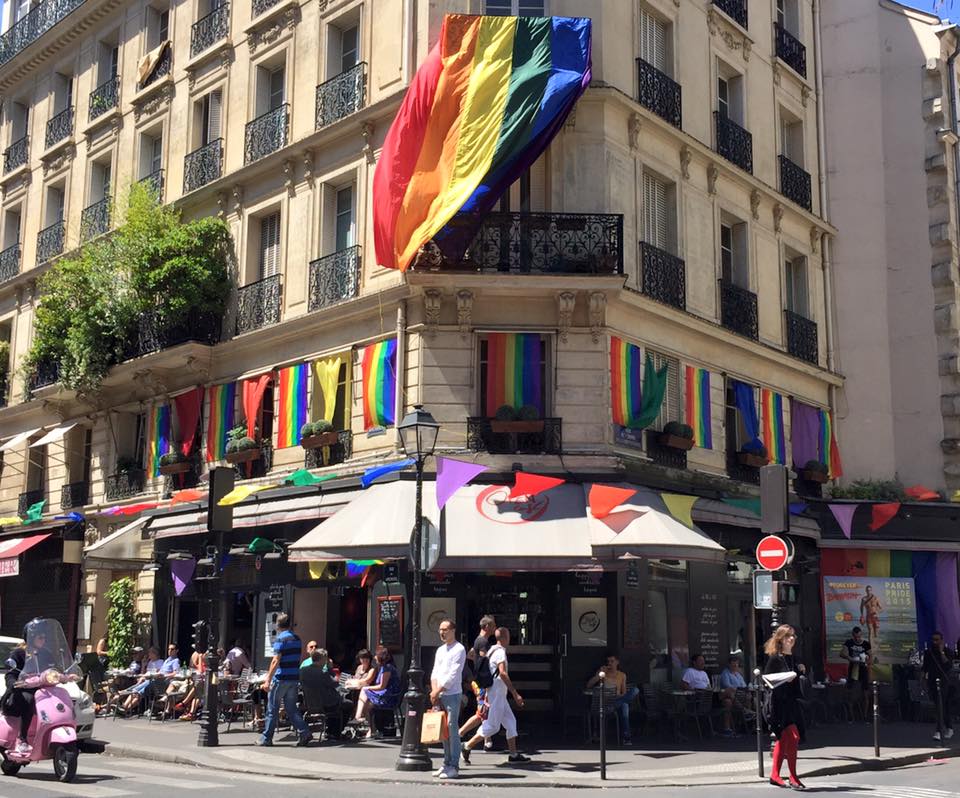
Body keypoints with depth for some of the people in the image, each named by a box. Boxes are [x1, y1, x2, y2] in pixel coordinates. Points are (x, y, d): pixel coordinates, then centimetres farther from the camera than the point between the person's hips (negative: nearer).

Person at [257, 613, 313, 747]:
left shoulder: (280, 639, -11)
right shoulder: (297, 639, 12)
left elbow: (276, 661, -17)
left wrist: (268, 680, -16)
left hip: (281, 678, -7)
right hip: (294, 678, 7)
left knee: (272, 709, 4)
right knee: (291, 708, 12)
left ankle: (266, 738, 11)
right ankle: (304, 732, -1)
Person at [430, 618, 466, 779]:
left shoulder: (459, 650, -7)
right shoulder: (440, 650, 17)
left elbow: (453, 675, -13)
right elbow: (434, 672, 13)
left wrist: (438, 691, -11)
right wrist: (434, 690, -3)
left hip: (452, 695, -7)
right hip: (439, 696, 8)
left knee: (452, 729, -8)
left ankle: (454, 766, -6)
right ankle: (447, 763, 16)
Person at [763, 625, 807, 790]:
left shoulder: (794, 658, 13)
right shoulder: (774, 658, -9)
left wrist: (801, 671, 3)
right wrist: (782, 681, -23)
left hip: (792, 702, 8)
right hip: (778, 703, -8)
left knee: (784, 739, 13)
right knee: (792, 737, -16)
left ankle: (775, 775, 22)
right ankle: (793, 778, -10)